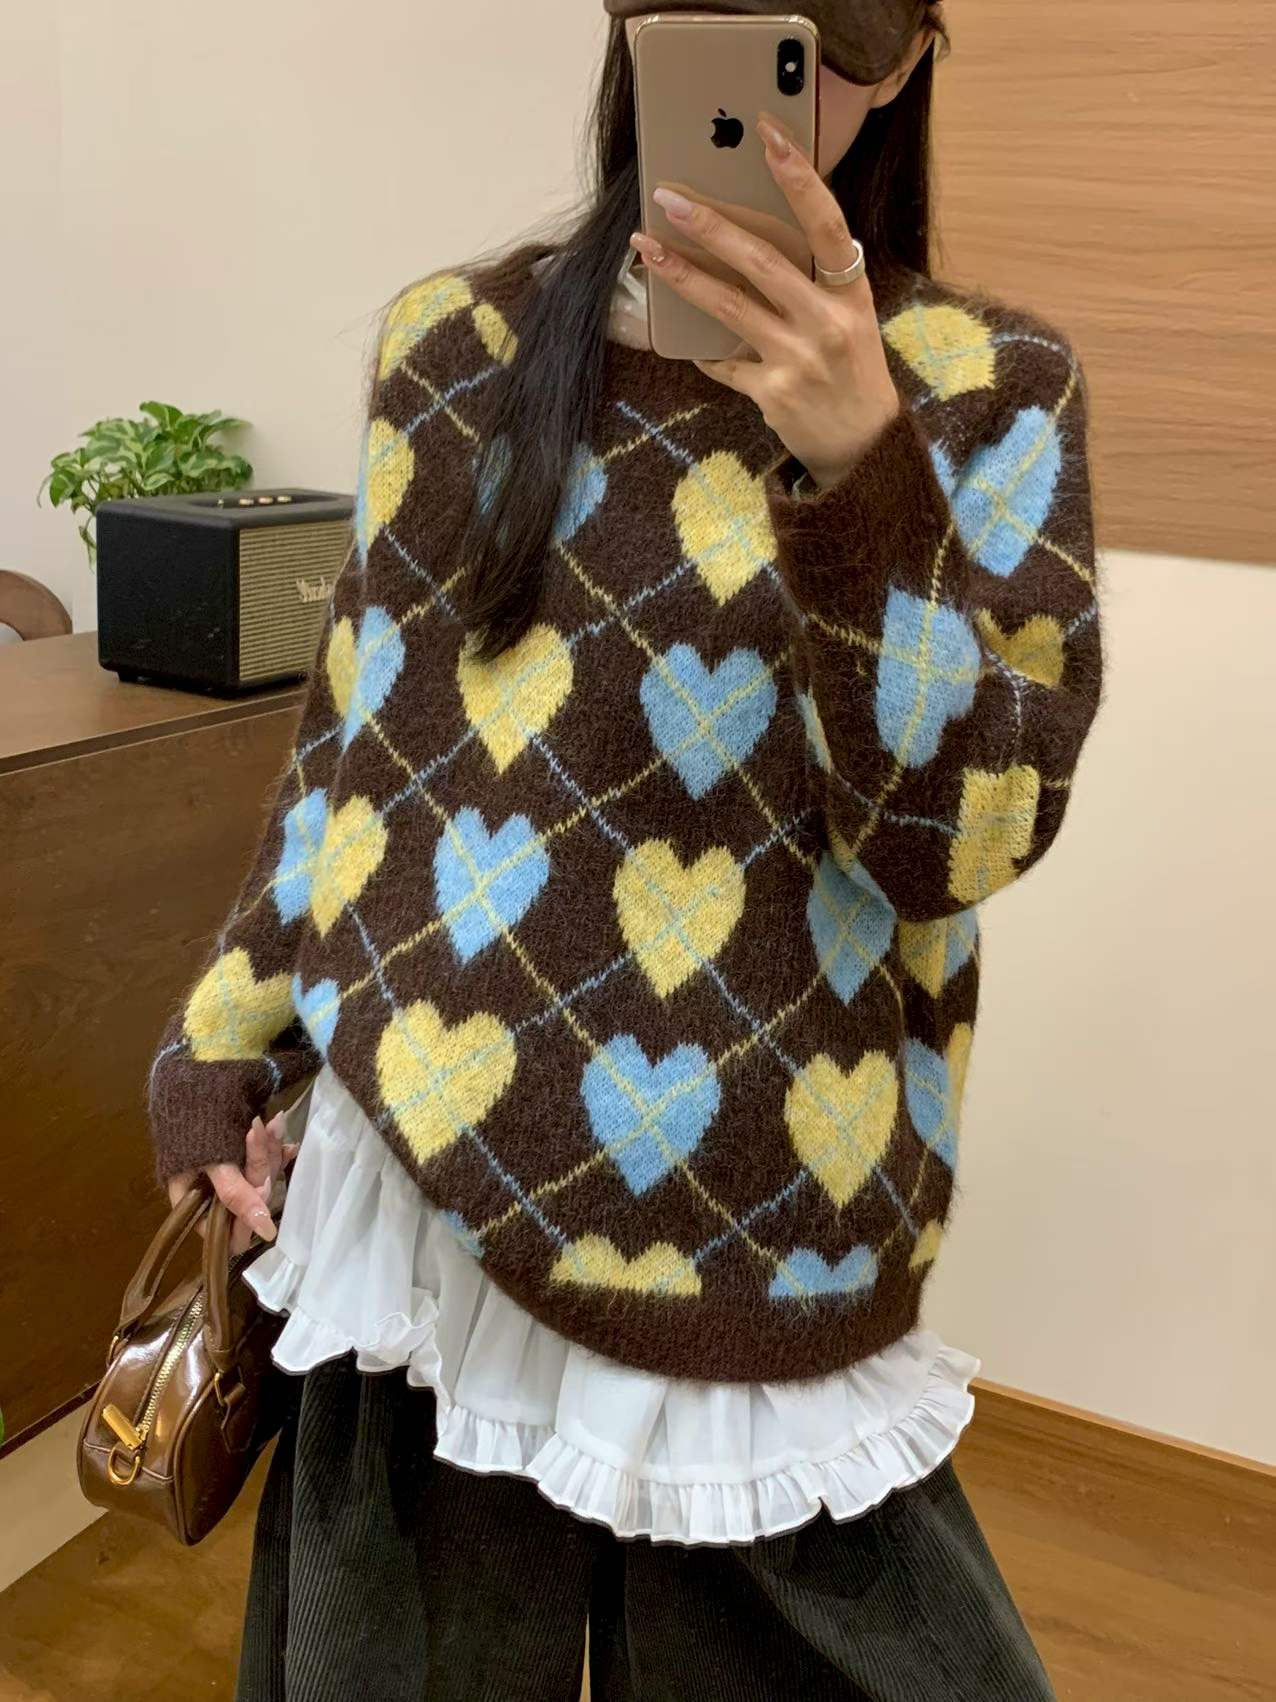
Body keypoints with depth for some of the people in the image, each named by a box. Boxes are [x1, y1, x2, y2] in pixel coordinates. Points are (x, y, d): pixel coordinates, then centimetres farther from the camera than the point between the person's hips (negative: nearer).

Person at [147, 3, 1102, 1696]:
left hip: (765, 1223, -1)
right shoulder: (463, 343, 3)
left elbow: (967, 833, -11)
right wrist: (227, 1046, 11)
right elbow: (362, 729, 10)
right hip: (428, 1159, 2)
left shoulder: (990, 393, -3)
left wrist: (860, 472, -24)